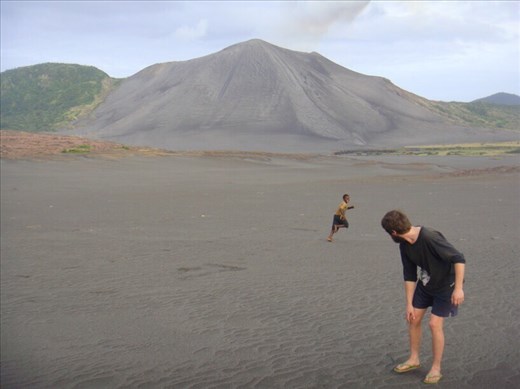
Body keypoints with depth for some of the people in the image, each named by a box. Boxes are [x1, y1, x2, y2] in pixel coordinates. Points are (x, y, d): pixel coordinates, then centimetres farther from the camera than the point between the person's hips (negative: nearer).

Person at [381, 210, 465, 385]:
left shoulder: (430, 238, -34)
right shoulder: (405, 245, -9)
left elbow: (459, 258, -32)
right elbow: (409, 275, -1)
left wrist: (458, 288, -32)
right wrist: (409, 304, -1)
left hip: (445, 285, -7)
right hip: (424, 285, 7)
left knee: (435, 323, -10)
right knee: (413, 318, 8)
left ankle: (436, 368, 8)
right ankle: (414, 359, 27)